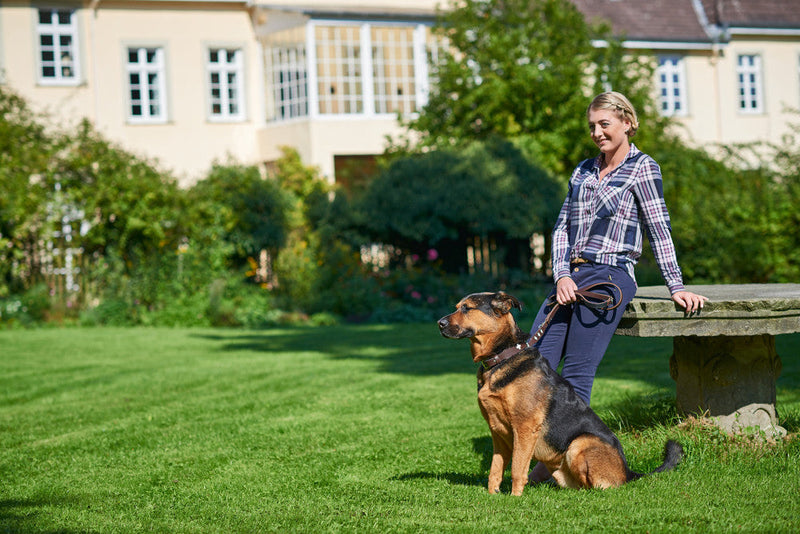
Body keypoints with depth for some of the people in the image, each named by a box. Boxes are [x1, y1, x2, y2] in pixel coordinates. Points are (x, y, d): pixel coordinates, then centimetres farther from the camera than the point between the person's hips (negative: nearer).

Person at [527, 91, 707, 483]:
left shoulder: (642, 168, 1)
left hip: (610, 278, -6)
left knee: (576, 374, -10)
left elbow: (659, 230, -1)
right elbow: (562, 227, 14)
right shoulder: (584, 171, 19)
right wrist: (562, 276, -1)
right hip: (570, 277, 7)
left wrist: (676, 287, -3)